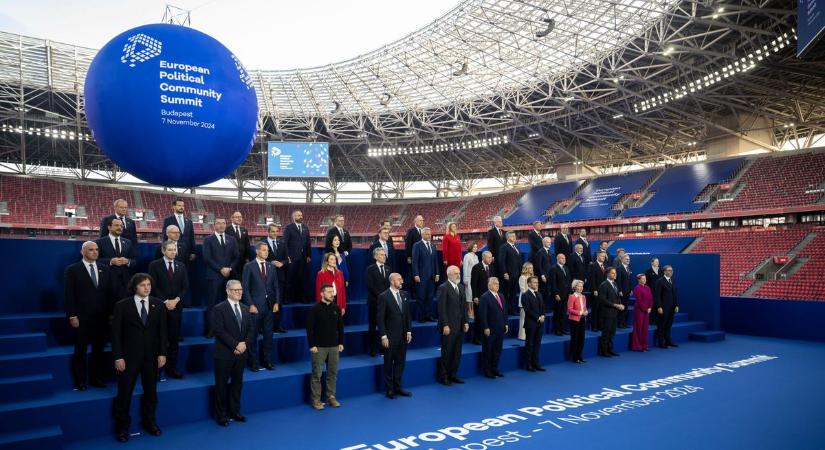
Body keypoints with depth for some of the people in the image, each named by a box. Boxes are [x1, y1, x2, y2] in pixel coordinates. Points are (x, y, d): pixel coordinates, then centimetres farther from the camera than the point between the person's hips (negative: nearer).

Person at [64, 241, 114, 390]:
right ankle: (80, 381, 17)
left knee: (99, 350, 10)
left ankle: (96, 379, 21)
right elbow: (68, 295, -6)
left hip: (102, 318, 4)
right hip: (81, 318, -3)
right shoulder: (72, 270, -2)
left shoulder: (105, 270, 11)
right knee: (80, 351, 7)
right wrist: (72, 316, -12)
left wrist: (111, 314, 3)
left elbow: (110, 293, 9)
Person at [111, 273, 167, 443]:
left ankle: (149, 422, 29)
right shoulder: (122, 306, -4)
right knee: (124, 392, 5)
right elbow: (116, 333, -6)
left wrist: (162, 353, -2)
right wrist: (118, 357, -11)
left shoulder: (158, 304, 3)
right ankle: (122, 427, 21)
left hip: (152, 356, 3)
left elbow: (162, 330, 3)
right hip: (129, 356, -2)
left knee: (151, 391, 12)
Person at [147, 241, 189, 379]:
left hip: (176, 306, 3)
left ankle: (172, 368, 11)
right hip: (160, 307, -3)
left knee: (174, 339, 5)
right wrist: (165, 301, -12)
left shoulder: (181, 266, 12)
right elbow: (153, 286, -6)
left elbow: (186, 286, 8)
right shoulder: (154, 265, 1)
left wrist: (176, 299, -7)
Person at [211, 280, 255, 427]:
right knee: (221, 385, 5)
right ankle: (221, 415, 17)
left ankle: (234, 412, 27)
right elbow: (220, 331, -17)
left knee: (237, 384, 14)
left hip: (241, 353, 5)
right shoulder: (219, 309, -8)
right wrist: (235, 345, -19)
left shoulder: (245, 309, 10)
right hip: (224, 354, -5)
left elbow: (251, 329, 6)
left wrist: (245, 343, -11)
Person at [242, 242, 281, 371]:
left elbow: (276, 287, 11)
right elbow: (245, 287, -6)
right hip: (255, 306, -4)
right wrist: (250, 305, -12)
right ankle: (253, 362, 13)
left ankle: (267, 361, 16)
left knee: (268, 335, 6)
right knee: (253, 335, 3)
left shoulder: (271, 267, 11)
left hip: (270, 306, 4)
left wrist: (276, 302, 1)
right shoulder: (249, 266, -2)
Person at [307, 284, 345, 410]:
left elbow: (340, 326, 10)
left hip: (334, 346, 4)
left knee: (333, 373, 9)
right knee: (317, 374, 1)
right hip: (319, 347, -4)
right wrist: (312, 345, -11)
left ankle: (331, 397, 21)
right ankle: (316, 399, 11)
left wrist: (341, 343, 6)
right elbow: (310, 328, -8)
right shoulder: (315, 309, -7)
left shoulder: (336, 308, 4)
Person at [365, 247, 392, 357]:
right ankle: (372, 350, 10)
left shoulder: (388, 268, 14)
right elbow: (370, 285, -9)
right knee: (372, 326, 4)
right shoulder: (370, 269, -1)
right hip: (374, 301, -3)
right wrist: (380, 296, -14)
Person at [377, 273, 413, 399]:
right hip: (390, 336, -5)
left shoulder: (404, 294, 6)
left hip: (403, 335, 5)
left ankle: (397, 387, 23)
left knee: (400, 362, 12)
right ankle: (389, 389, 17)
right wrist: (383, 336, -14)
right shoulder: (384, 296, -11)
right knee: (389, 363, 7)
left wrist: (409, 331, 6)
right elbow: (380, 318, -12)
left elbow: (408, 314, 11)